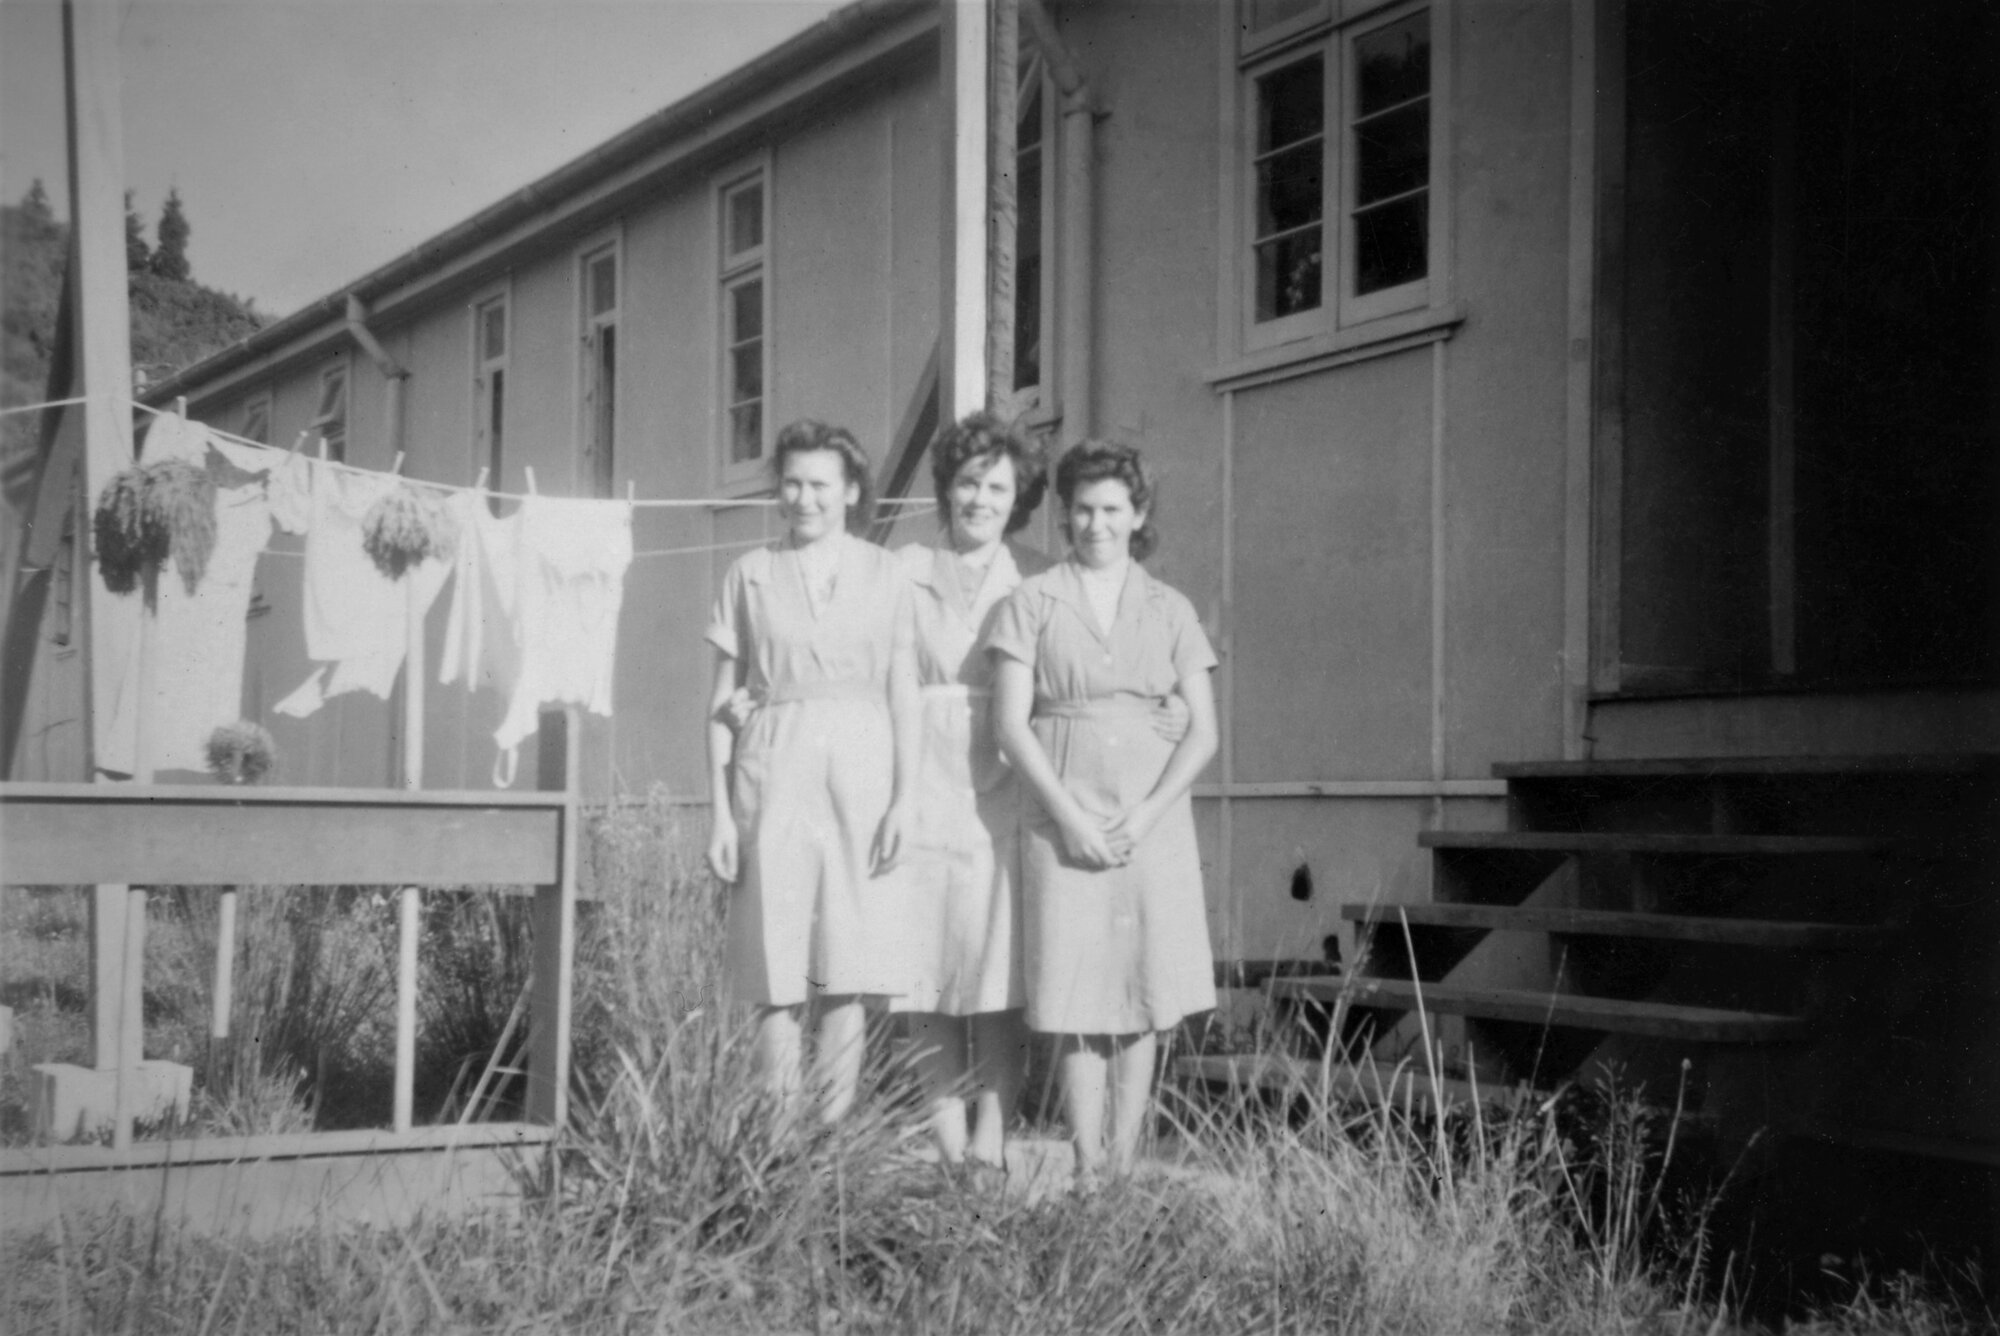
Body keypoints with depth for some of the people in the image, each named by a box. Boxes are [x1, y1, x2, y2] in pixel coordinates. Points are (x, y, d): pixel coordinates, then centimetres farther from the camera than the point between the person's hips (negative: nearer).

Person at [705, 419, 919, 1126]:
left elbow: (904, 696, 7)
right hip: (774, 776, 0)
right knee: (779, 980, -3)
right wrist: (720, 814, 2)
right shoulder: (749, 575, 9)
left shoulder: (884, 575, 9)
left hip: (861, 774, 0)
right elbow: (722, 703, 8)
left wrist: (903, 798, -3)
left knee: (847, 976, -1)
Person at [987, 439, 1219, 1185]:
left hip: (1154, 826, 2)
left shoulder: (1170, 611, 9)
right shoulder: (1033, 603, 4)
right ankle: (1086, 1166, 2)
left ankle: (1125, 1160, 10)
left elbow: (1203, 731, 5)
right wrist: (1070, 814, -11)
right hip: (1063, 825, -2)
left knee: (1143, 997, 2)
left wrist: (1146, 813, -8)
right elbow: (1009, 723, -2)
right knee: (1075, 1000, -3)